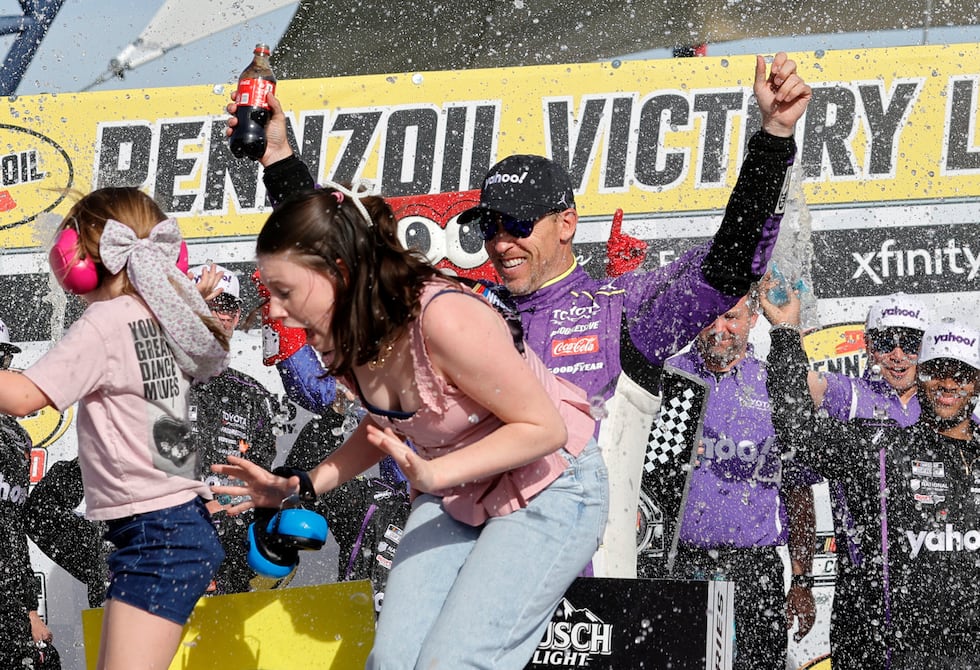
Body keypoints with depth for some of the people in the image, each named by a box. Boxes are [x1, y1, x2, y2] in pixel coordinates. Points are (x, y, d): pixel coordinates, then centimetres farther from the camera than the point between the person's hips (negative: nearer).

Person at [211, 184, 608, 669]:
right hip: (452, 496, 7)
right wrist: (301, 487, -1)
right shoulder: (342, 337, -7)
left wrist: (432, 474, -35)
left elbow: (544, 427, -25)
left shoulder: (444, 319, -32)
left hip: (548, 489, -7)